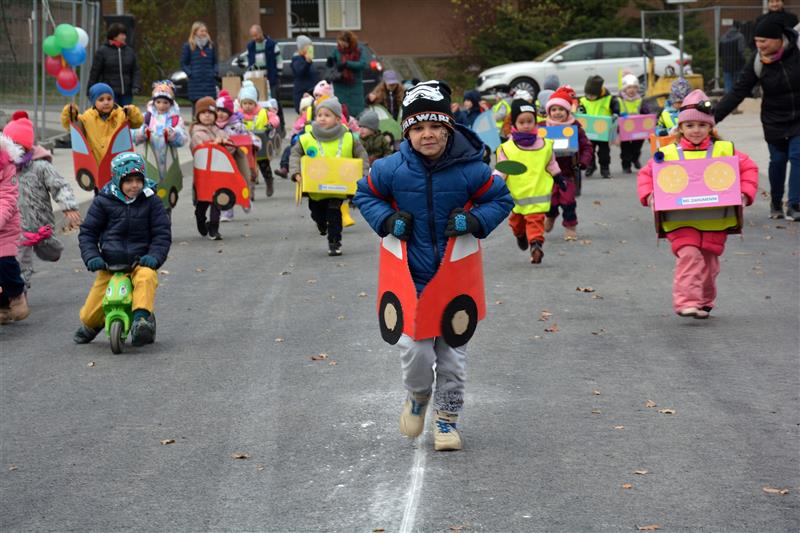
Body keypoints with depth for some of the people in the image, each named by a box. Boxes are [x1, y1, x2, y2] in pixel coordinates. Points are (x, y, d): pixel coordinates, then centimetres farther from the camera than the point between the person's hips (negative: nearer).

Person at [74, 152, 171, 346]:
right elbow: (87, 232, 6)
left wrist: (154, 257, -14)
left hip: (140, 262, -1)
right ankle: (91, 325, 37)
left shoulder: (151, 201, 1)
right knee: (89, 315, 1)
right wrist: (91, 257, -9)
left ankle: (141, 319, -46)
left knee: (147, 278, -39)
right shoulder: (103, 202, 2)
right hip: (109, 265, 1)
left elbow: (163, 233, 2)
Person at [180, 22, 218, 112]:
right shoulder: (188, 46, 2)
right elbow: (183, 63, 5)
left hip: (210, 81, 3)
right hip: (195, 82, -3)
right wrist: (190, 73, -9)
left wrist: (215, 73, 1)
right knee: (197, 104, -5)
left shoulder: (211, 45, 11)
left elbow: (215, 62, 18)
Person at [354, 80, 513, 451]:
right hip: (411, 277, 0)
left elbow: (501, 199, 4)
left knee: (453, 352, 8)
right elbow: (365, 194, 10)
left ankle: (447, 418, 26)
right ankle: (417, 395, 24)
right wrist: (387, 220, -9)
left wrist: (474, 221, -15)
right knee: (415, 349, -8)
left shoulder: (470, 169, -10)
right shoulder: (392, 169, -8)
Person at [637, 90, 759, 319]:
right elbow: (646, 173, 9)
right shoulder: (668, 153, 2)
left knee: (709, 263, 10)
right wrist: (648, 195, -8)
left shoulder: (724, 151, 3)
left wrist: (745, 193, -4)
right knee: (688, 256, -19)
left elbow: (748, 168, 9)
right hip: (681, 220, -2)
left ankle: (704, 303, 28)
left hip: (714, 220, 2)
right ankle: (686, 302, -21)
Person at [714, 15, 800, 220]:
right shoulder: (757, 64, -11)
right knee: (778, 160, 8)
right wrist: (712, 117, -18)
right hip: (775, 121, 2)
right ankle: (775, 203, 26)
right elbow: (737, 93, -10)